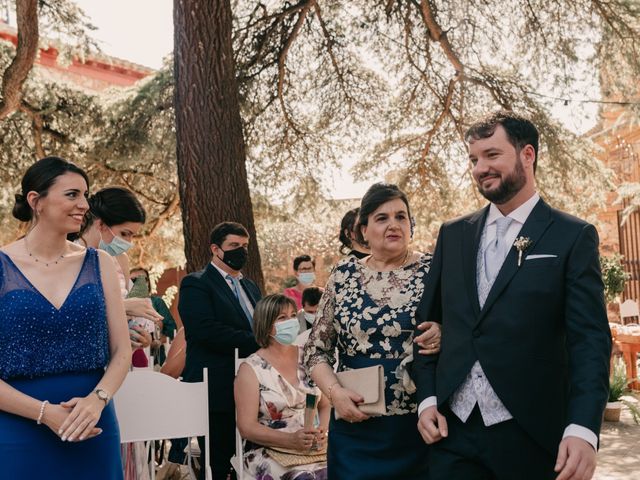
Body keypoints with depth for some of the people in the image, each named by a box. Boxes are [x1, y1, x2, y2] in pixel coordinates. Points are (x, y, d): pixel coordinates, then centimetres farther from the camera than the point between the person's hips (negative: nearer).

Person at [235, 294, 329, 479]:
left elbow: (326, 405, 11)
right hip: (268, 452, -4)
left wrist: (323, 431, -11)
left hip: (314, 448, 4)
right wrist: (291, 439, -21)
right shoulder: (251, 369, -3)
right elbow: (247, 427, -8)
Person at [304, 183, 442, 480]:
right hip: (357, 428, 1)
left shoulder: (432, 270, -1)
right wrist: (334, 392, -9)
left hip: (421, 426, -1)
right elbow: (316, 350, 6)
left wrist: (443, 337, -19)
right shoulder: (344, 275, 4)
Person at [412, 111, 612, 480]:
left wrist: (583, 429, -19)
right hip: (453, 429, 3)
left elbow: (590, 340, -8)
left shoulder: (573, 237, -2)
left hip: (530, 435, -3)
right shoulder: (454, 234, 10)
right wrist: (427, 399, 2)